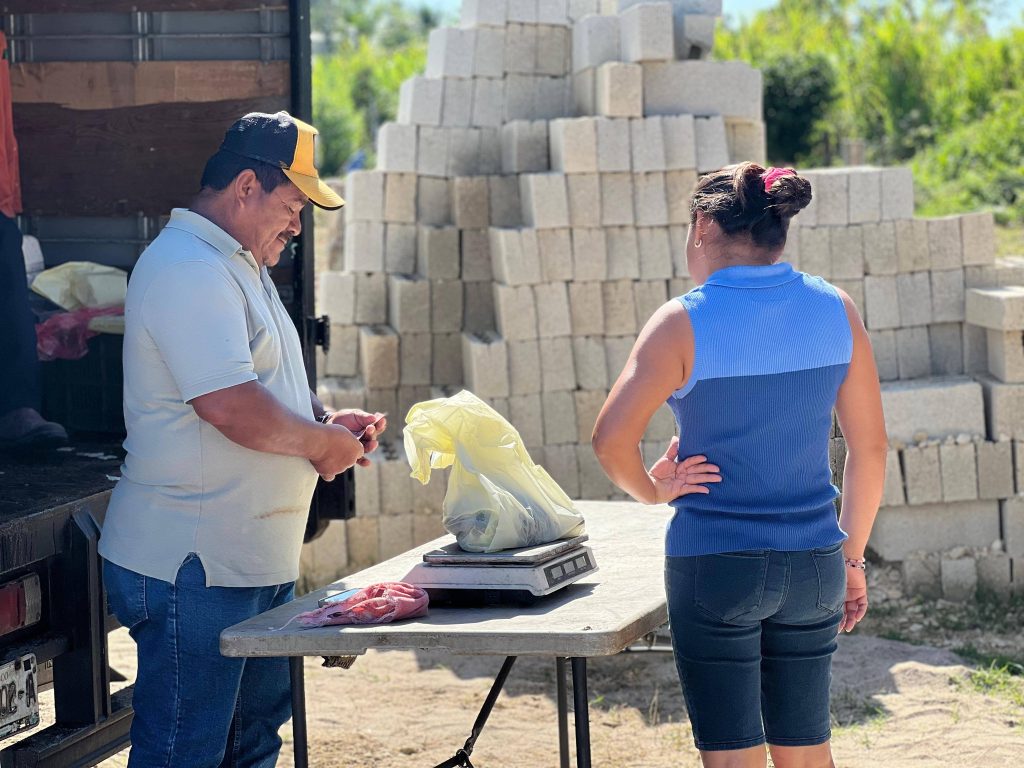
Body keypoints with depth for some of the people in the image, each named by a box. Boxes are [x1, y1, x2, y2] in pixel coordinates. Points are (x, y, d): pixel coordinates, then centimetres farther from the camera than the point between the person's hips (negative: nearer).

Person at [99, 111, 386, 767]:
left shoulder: (241, 265, 18)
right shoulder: (186, 270, -18)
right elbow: (229, 405, -27)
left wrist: (325, 418, 10)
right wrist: (320, 443, -11)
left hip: (258, 563, 11)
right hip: (192, 566, -11)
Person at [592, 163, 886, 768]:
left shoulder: (685, 324, -11)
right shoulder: (835, 311, 1)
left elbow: (612, 439, -20)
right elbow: (870, 448, 4)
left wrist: (652, 489, 0)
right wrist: (852, 559, 14)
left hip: (713, 565, -4)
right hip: (812, 562, 4)